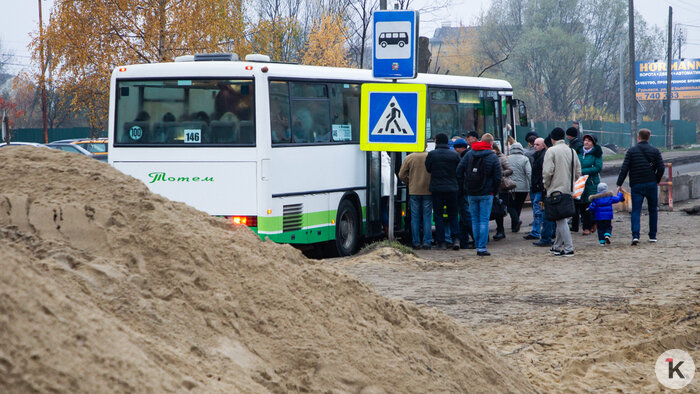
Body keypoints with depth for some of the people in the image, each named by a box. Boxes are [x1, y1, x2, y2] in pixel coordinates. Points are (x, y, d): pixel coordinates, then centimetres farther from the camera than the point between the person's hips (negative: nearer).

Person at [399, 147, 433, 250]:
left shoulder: (409, 158, -4)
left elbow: (401, 175, -1)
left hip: (414, 191, 0)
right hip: (428, 191, 0)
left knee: (415, 218, 7)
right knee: (427, 217, 6)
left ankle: (416, 243, 7)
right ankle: (427, 242, 4)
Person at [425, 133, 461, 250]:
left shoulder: (432, 154, -6)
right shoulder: (454, 155, 0)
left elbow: (427, 169, 2)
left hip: (437, 189, -2)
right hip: (452, 188, 2)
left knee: (438, 215, 6)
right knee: (453, 215, 12)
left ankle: (441, 242, 4)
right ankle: (456, 239, -4)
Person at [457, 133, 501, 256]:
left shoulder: (469, 154, 5)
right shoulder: (492, 157, -5)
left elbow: (459, 171, 2)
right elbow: (497, 177, -7)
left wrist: (465, 186, 8)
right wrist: (495, 191, 6)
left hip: (471, 194, 3)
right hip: (486, 194, -3)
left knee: (475, 220, 12)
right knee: (484, 220, -2)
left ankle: (478, 245, 14)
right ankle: (482, 248, -8)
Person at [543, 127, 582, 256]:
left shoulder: (551, 151, -9)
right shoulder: (571, 151, 11)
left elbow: (547, 171, -17)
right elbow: (578, 172, 11)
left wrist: (547, 186, -2)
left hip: (556, 189, -7)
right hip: (569, 190, 7)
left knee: (560, 218, -6)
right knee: (561, 218, 17)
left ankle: (568, 248, -13)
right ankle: (557, 246, 25)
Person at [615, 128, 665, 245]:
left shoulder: (631, 151, 1)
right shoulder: (655, 151, 4)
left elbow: (624, 168, -5)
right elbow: (661, 168, -3)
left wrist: (619, 184, -2)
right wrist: (657, 181, 11)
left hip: (636, 186, -1)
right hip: (651, 184, 1)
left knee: (636, 211, -1)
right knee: (653, 210, 14)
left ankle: (635, 235, -19)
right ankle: (652, 236, 17)